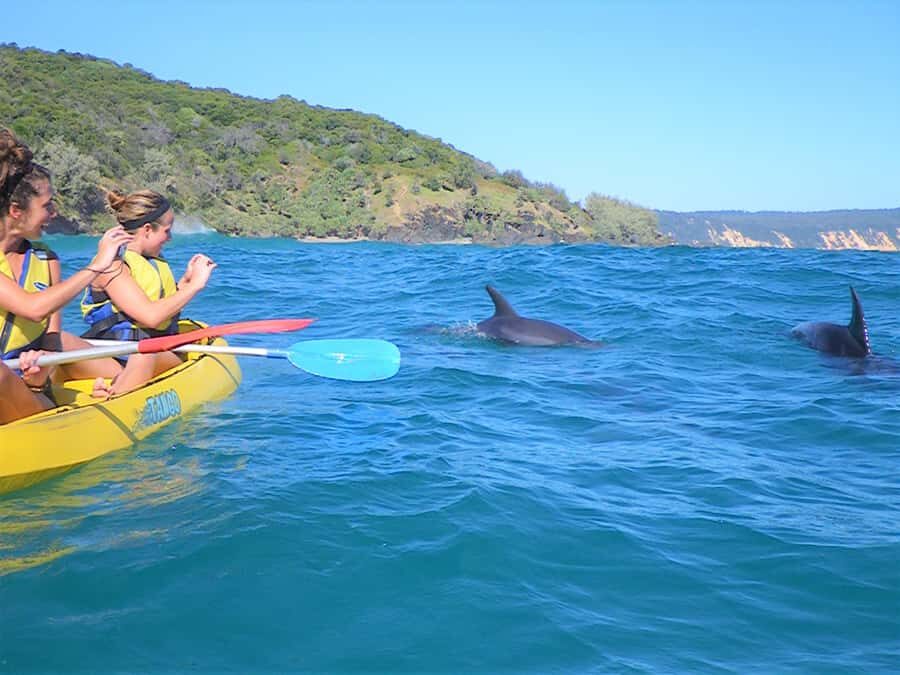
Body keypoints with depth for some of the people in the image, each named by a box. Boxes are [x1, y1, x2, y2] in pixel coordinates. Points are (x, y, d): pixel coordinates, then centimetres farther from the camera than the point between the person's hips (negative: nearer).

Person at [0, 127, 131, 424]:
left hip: (28, 391, 8)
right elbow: (34, 309, -26)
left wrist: (41, 374, -20)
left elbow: (52, 337, 3)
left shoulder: (45, 261, 8)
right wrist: (96, 266, -17)